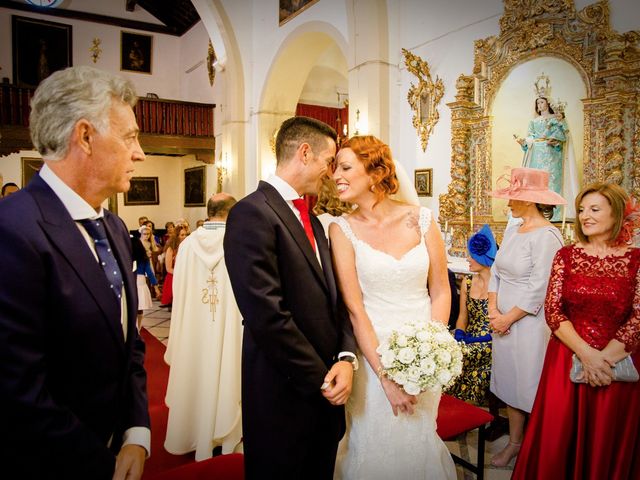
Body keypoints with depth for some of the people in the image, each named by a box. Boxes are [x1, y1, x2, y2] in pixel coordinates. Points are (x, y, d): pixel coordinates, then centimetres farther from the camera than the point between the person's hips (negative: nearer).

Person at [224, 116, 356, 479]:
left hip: (326, 388, 8)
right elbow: (268, 316, -22)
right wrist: (321, 379, -14)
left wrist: (346, 357, -8)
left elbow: (335, 297, 8)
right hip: (285, 395, -8)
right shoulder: (252, 213, -16)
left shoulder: (312, 219, 11)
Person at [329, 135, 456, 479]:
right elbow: (354, 307, -12)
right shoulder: (342, 229, -9)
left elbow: (441, 291, 0)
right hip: (373, 350, -1)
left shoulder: (420, 219, -5)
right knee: (376, 448, 11)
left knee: (419, 443, 19)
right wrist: (386, 375, -14)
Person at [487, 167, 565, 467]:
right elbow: (496, 272, 8)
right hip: (503, 321, 7)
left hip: (530, 322, -7)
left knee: (531, 386, 7)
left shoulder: (546, 235, -17)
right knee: (510, 381, 16)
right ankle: (514, 442, 33)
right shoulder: (512, 231, 8)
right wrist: (493, 310, -3)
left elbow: (539, 289, -20)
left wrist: (508, 319, -13)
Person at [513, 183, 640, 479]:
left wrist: (604, 358, -16)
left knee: (608, 444, 12)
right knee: (558, 438, 8)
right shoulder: (566, 256, 2)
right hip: (566, 358, 1)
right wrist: (586, 354, -15)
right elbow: (553, 310, -4)